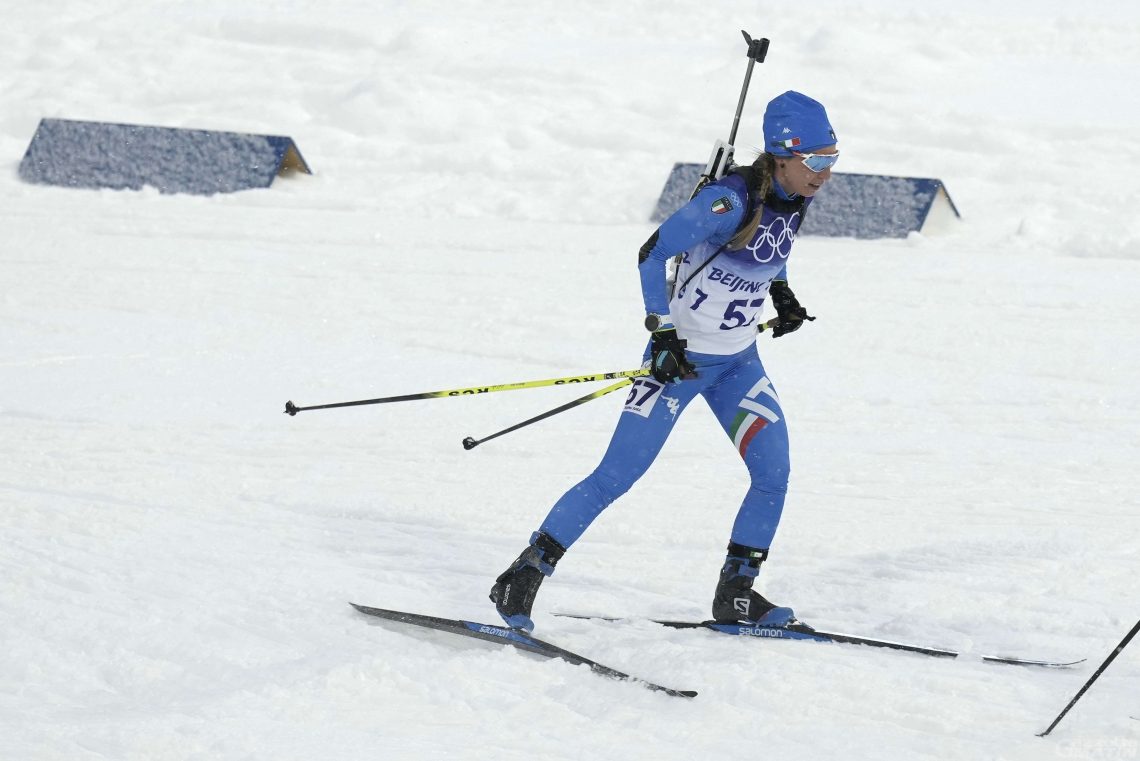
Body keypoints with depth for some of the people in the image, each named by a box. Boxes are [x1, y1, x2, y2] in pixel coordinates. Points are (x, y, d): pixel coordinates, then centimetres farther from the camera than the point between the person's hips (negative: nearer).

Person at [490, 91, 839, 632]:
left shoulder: (794, 197, -2)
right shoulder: (731, 200, -26)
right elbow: (653, 254, -23)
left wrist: (781, 294, 12)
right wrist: (662, 334, -26)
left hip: (738, 362, 7)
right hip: (681, 357, -7)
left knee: (773, 475, -2)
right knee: (616, 476, -8)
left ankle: (735, 593, 14)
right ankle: (524, 575, 1)